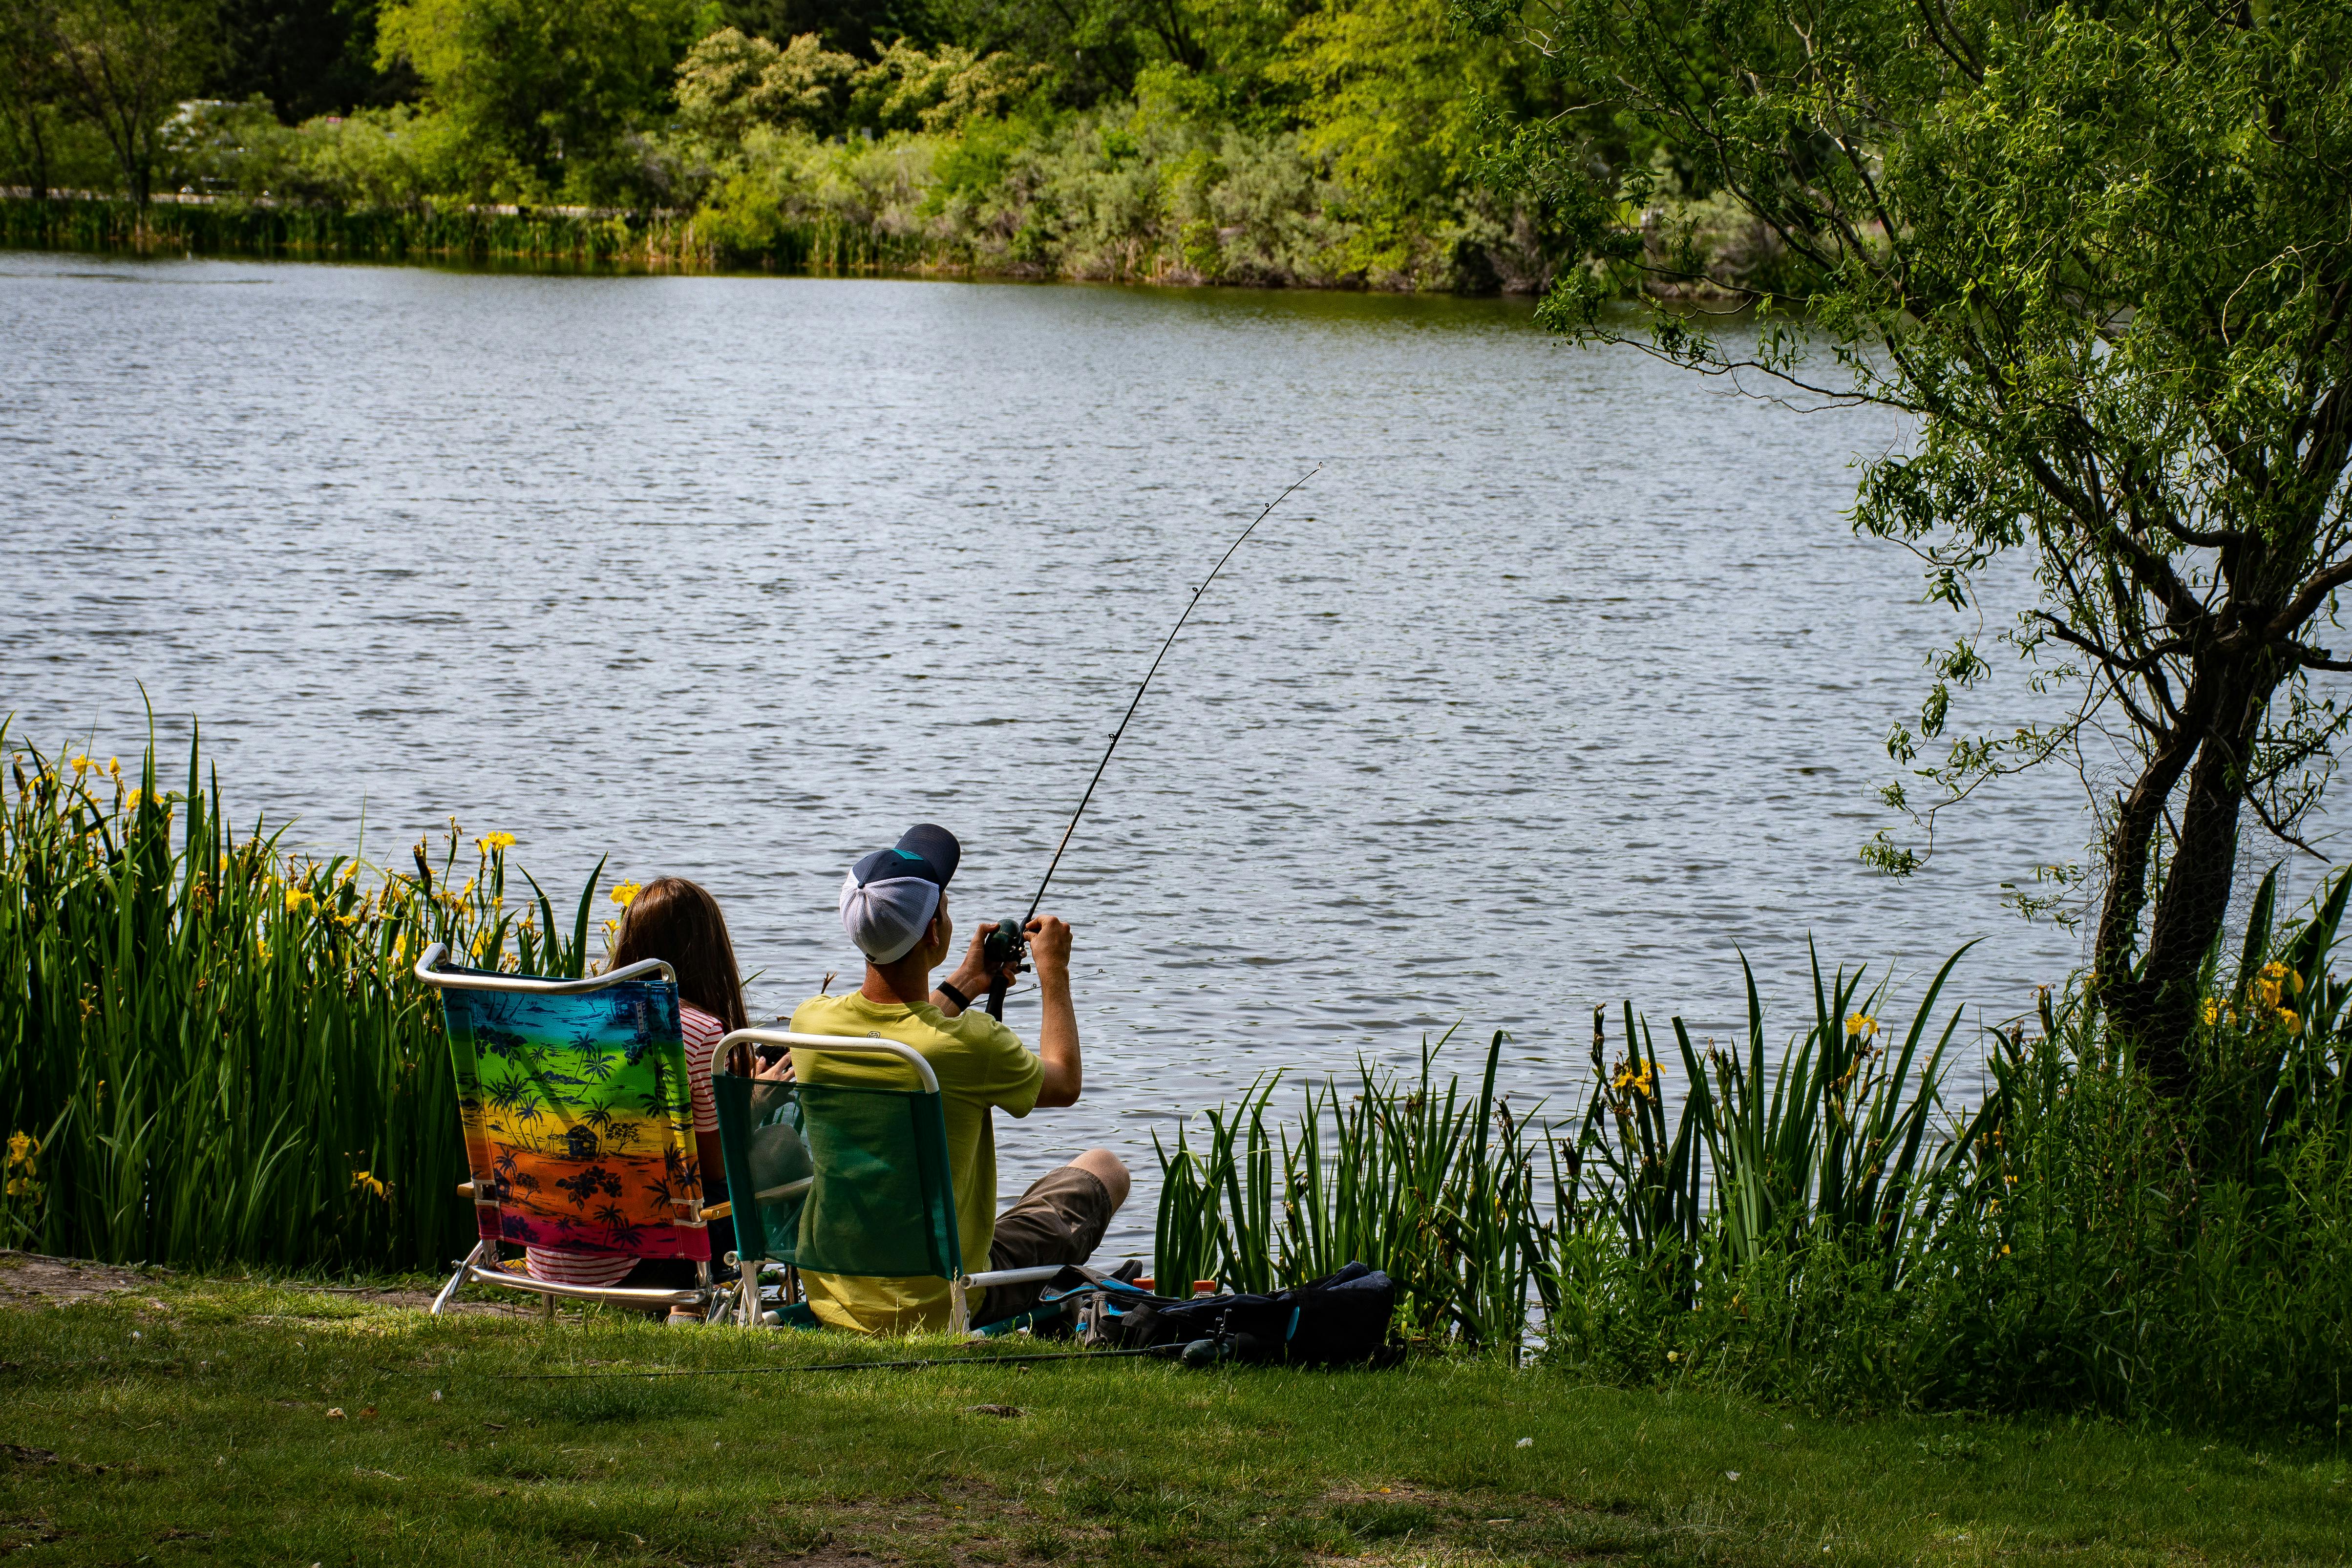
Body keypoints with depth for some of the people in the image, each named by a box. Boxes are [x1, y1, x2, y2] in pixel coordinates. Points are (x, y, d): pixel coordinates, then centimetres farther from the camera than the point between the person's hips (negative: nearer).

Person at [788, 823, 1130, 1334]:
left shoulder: (811, 1023, -12)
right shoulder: (970, 1043, -25)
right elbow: (1064, 1084, -1)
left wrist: (962, 987, 25)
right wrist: (1054, 973, 12)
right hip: (943, 1307, -5)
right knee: (1105, 1170, 17)